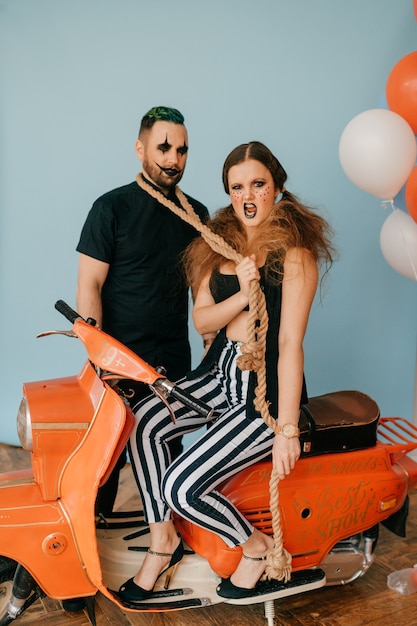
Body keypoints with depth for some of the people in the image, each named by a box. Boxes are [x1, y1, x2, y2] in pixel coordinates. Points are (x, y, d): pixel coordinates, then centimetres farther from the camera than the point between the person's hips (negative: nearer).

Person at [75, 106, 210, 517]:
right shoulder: (112, 208, -6)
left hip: (175, 359, 4)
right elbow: (89, 286, -9)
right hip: (120, 357, -4)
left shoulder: (195, 213, 8)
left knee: (169, 450, 13)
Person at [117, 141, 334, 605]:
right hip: (220, 371, 7)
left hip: (267, 389, -7)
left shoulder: (294, 252, -12)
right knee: (144, 423, -14)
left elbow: (290, 343, -18)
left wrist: (286, 428, -21)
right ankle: (162, 541, 5)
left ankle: (257, 545, 10)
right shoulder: (221, 240, 9)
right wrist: (241, 295, -18)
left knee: (180, 487, -17)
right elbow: (201, 320, 2)